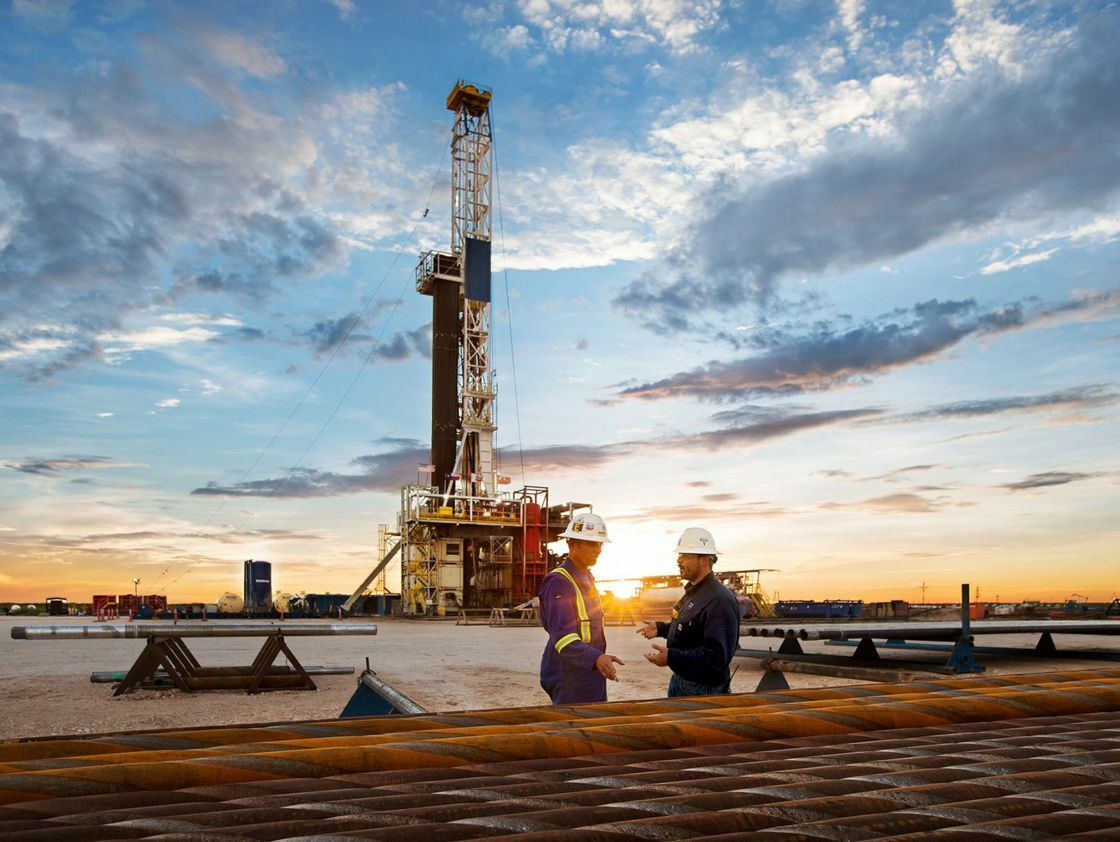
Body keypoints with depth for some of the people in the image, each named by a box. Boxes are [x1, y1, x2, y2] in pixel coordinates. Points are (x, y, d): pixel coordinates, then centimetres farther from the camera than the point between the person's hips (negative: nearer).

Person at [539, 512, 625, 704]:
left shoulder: (587, 577, 12)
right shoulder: (559, 581, -19)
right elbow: (562, 636, -29)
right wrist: (596, 658, -43)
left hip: (591, 673, 9)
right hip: (568, 679, -9)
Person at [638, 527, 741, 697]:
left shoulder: (720, 600, -25)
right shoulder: (693, 591, 9)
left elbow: (718, 655, -32)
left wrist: (671, 658, -36)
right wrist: (660, 629, 12)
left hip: (702, 690, -9)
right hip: (679, 681, 10)